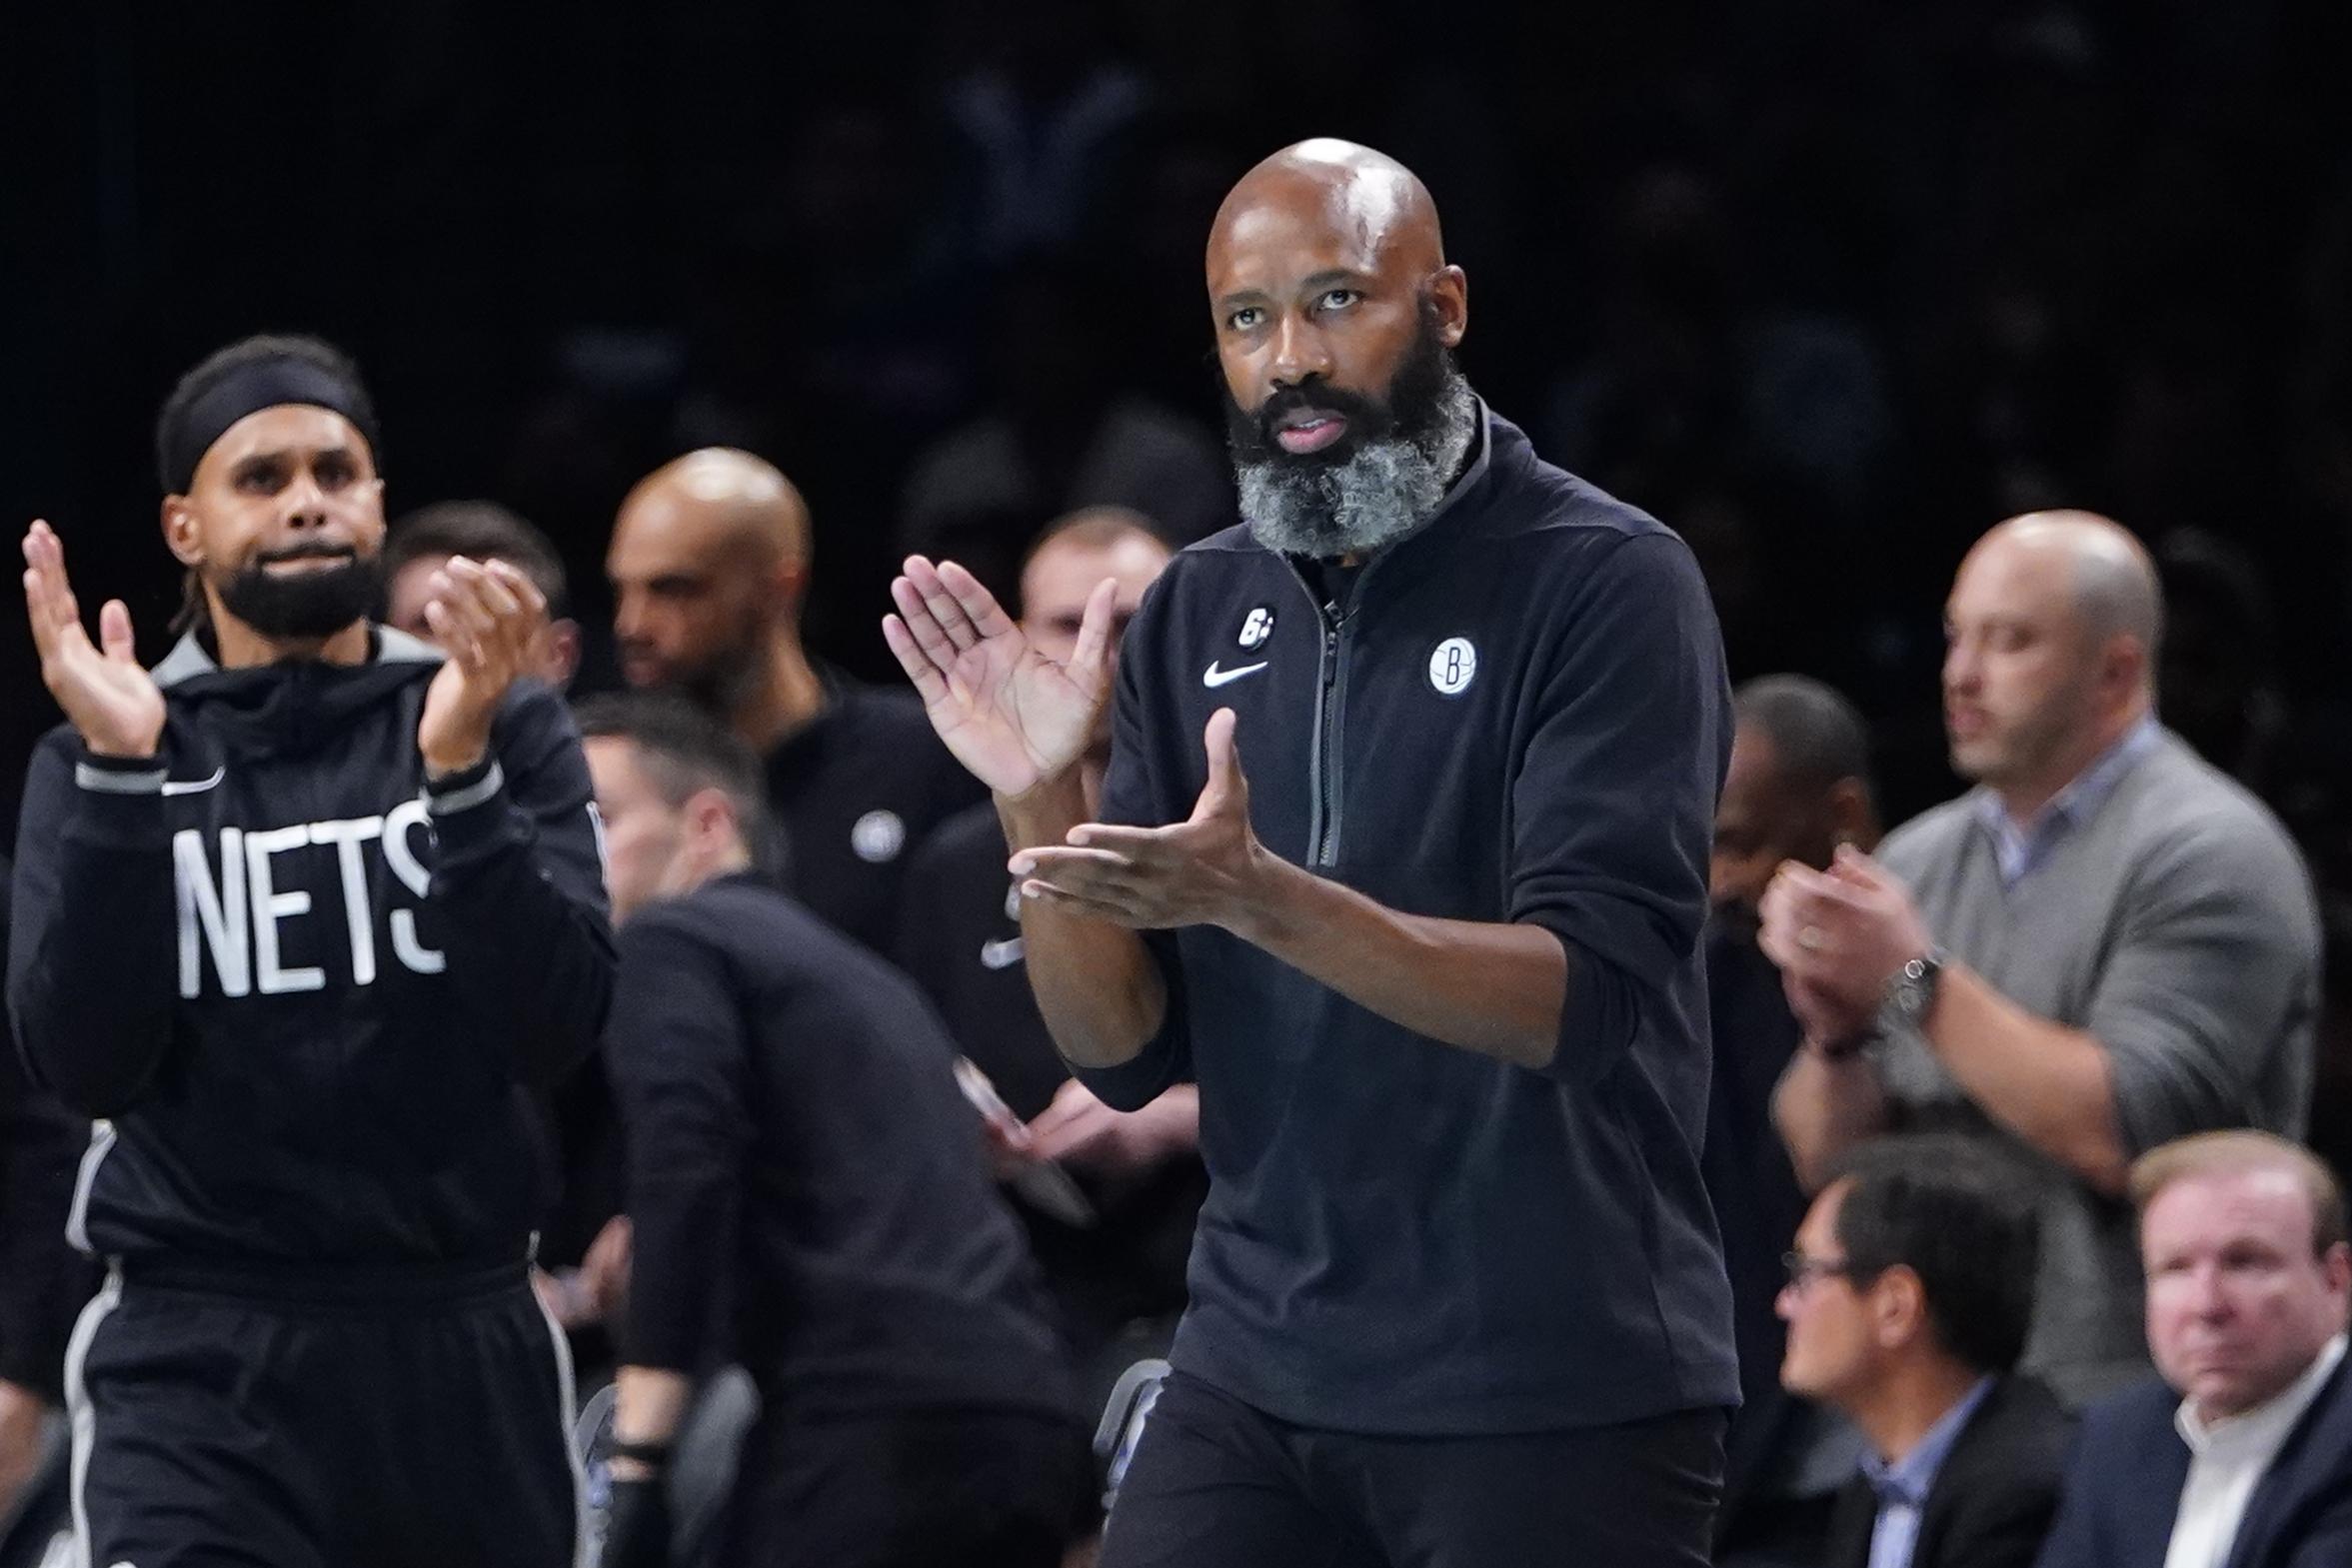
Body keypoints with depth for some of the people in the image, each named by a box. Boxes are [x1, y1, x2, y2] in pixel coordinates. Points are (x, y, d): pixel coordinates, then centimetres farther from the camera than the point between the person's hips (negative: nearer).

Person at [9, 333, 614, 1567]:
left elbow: (558, 1028, -8)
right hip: (202, 1365, -2)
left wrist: (458, 772, -21)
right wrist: (121, 778, -18)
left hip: (461, 1346, 2)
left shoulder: (503, 727, 5)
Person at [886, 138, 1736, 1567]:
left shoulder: (1605, 582, -8)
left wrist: (1256, 897, -31)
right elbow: (1129, 1052, 5)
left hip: (1557, 1400, -5)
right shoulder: (1197, 614, 8)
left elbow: (1582, 999, -19)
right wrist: (1040, 805, -12)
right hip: (1258, 1379, 5)